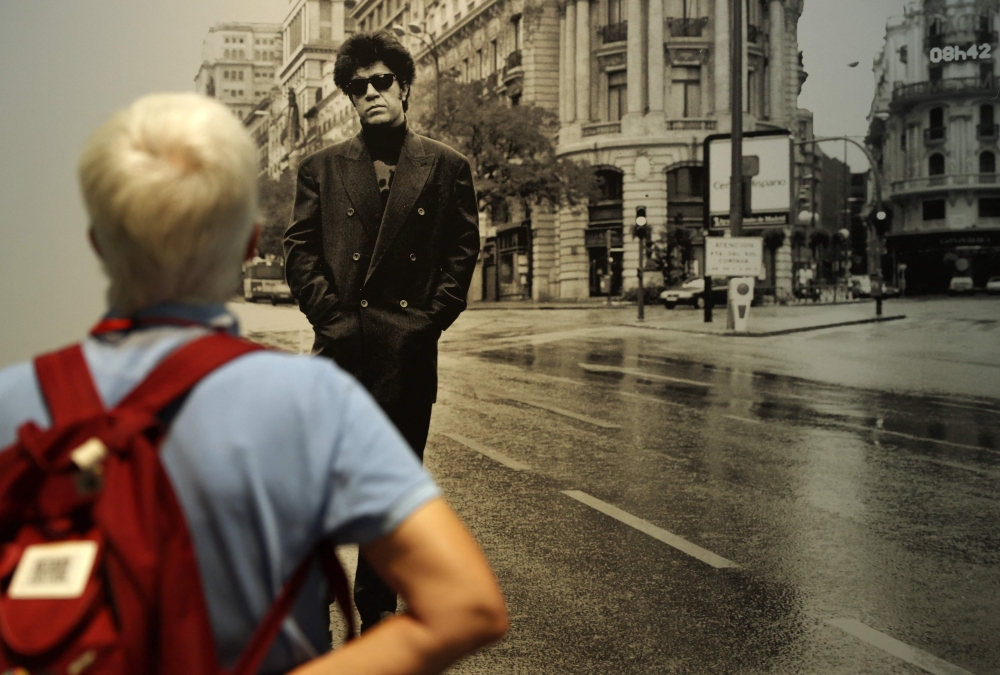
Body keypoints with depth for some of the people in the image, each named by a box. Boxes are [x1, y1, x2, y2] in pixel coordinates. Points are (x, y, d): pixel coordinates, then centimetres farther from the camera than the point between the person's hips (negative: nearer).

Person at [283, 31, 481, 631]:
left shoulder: (447, 168, 9)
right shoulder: (322, 168, 12)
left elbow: (463, 249, 6)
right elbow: (299, 248, 7)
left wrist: (433, 317, -4)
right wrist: (328, 310, -6)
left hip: (409, 350, 0)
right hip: (341, 346, 0)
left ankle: (378, 605, 22)